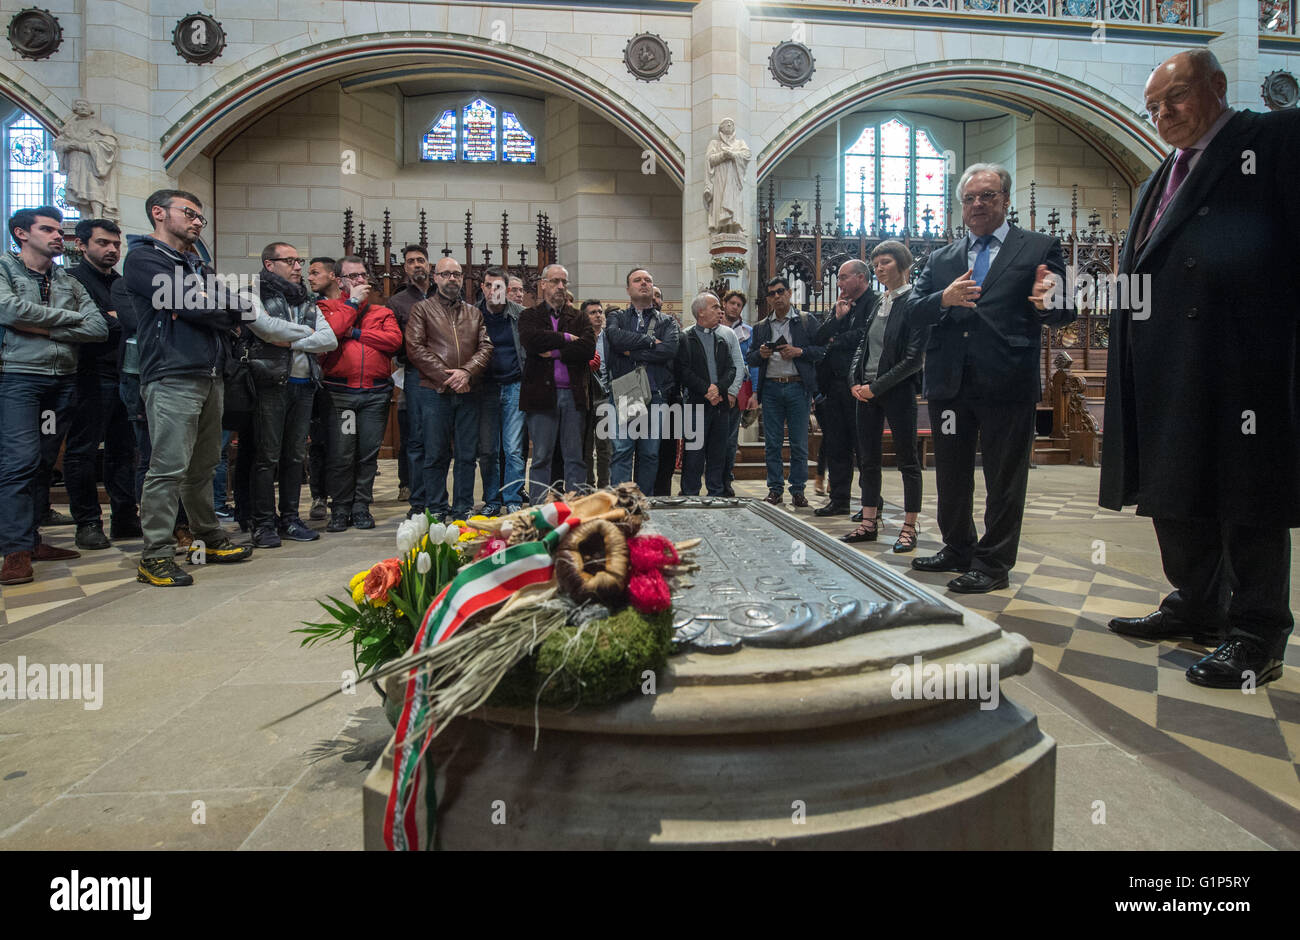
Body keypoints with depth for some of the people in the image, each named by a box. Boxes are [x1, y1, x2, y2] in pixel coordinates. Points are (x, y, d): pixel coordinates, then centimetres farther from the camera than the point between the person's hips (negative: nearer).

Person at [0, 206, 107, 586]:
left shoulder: (70, 282, 16)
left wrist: (46, 329, -8)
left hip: (63, 380, 5)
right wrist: (70, 316, -4)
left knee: (44, 463, 7)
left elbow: (98, 329, 3)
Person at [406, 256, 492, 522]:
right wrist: (446, 376, -13)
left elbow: (486, 347, 6)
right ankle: (436, 510, 10)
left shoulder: (474, 313, 17)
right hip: (435, 391, -3)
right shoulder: (422, 309, 7)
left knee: (467, 454, 5)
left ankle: (463, 508, 14)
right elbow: (415, 348, -4)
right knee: (436, 455, 1)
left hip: (469, 392, 3)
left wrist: (467, 372, -12)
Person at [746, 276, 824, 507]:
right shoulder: (761, 327, 16)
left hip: (798, 387, -3)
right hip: (770, 388, 3)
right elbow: (750, 358, 16)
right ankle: (775, 489, 12)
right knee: (772, 443, 4)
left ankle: (798, 490, 9)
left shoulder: (807, 321, 6)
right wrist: (761, 354, -5)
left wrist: (799, 351, -13)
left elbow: (823, 349, -1)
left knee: (799, 443, 0)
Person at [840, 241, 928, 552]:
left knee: (907, 460, 2)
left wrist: (877, 387, -14)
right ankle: (869, 522, 18)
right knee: (868, 458, 10)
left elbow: (914, 358, -14)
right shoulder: (877, 303, 13)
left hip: (898, 390, -7)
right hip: (867, 392, 7)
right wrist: (855, 382, 1)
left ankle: (909, 527, 9)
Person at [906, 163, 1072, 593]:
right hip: (949, 384, 4)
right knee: (951, 477, 14)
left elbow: (1065, 312, 0)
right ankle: (958, 550, 31)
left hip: (1007, 383, -4)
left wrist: (1047, 304, -23)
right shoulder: (940, 259, 15)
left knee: (1004, 481, 4)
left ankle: (993, 563, 15)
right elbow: (912, 310, 6)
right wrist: (944, 299, -14)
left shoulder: (1040, 247, 5)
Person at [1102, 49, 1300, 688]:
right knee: (1172, 496, 13)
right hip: (1164, 374, 8)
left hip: (1236, 365, -8)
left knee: (1247, 500, -2)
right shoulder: (1160, 181, 24)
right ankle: (1196, 610, 27)